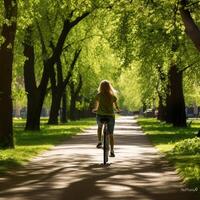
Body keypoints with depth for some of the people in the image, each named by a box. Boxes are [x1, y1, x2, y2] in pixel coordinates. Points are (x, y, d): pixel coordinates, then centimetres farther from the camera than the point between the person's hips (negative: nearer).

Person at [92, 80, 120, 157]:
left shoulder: (98, 95, -1)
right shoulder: (113, 96, 4)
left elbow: (96, 107, 0)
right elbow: (116, 107, 6)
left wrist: (94, 109, 23)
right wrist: (118, 110, 29)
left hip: (100, 115, -1)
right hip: (110, 116, 1)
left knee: (99, 127, 32)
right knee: (111, 134, 12)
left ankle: (99, 142, 16)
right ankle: (112, 151, 2)